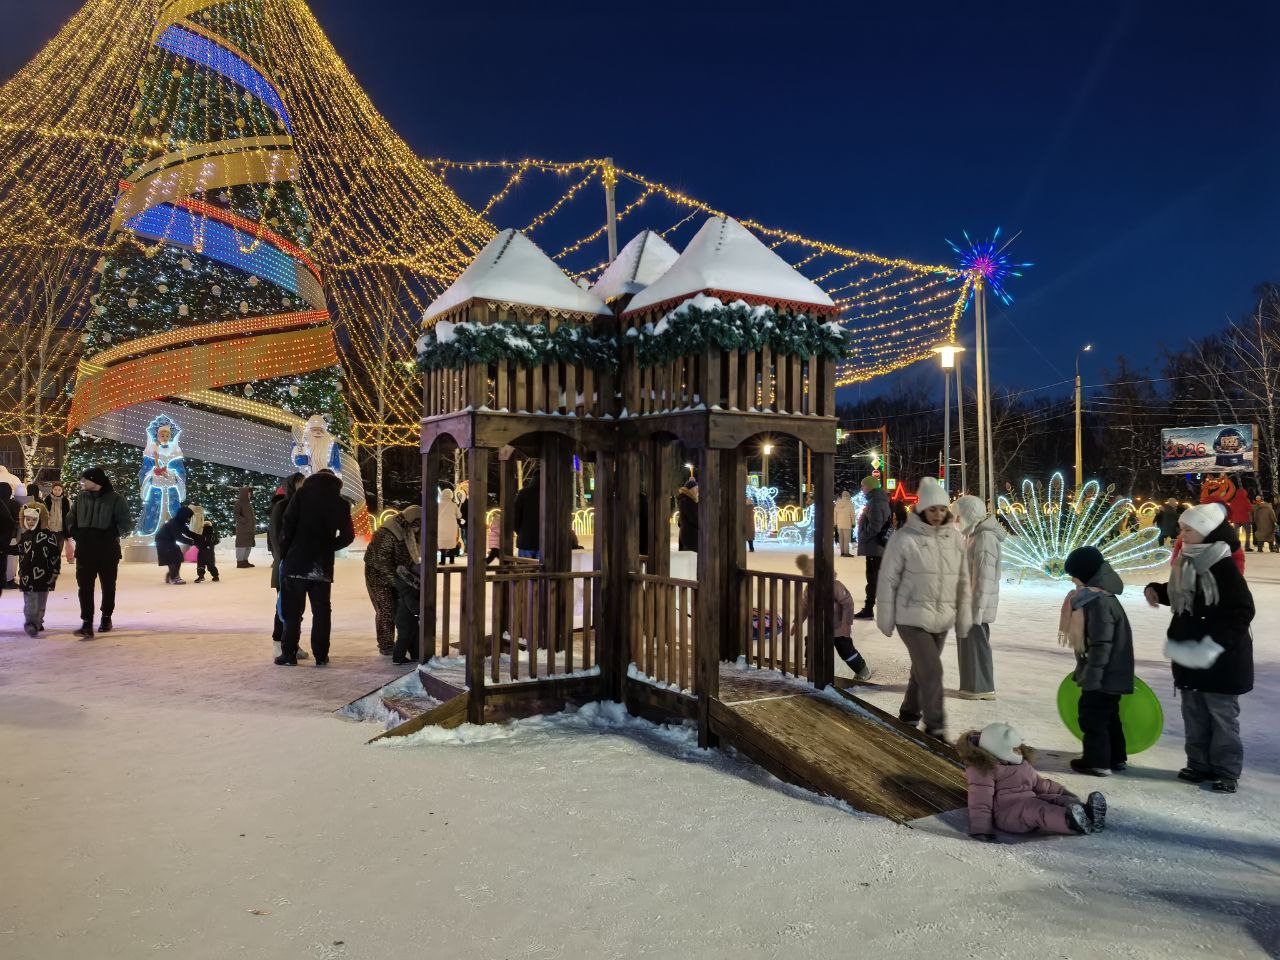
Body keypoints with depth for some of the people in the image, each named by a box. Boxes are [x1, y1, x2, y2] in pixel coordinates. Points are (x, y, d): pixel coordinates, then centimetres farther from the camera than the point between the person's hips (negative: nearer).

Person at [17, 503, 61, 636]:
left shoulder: (49, 535, -6)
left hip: (43, 575, -4)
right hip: (27, 575, 4)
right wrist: (20, 572, 19)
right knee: (29, 602, -1)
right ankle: (31, 623, -4)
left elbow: (55, 555, -6)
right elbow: (21, 555, 19)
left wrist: (54, 573, -8)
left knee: (40, 602, 6)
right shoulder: (23, 536, 9)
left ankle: (37, 622, 12)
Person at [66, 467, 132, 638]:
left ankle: (106, 618, 32)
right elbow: (72, 520, 18)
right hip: (85, 551, 2)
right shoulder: (81, 498, 7)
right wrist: (73, 532, 1)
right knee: (85, 587, -8)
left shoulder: (115, 499, -6)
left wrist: (113, 533, -21)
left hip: (108, 552, -2)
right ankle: (87, 624, -10)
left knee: (108, 586, 13)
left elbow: (127, 523, -7)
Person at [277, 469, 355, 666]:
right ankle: (321, 655, 9)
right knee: (321, 611, 8)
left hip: (297, 563, -2)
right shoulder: (340, 503, 7)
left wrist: (284, 550, 3)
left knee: (293, 610, 4)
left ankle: (289, 654, 4)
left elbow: (288, 525, -8)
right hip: (323, 566, 2)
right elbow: (348, 535, 6)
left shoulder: (302, 495, 0)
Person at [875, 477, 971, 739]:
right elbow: (888, 579, -6)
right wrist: (886, 618, -4)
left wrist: (964, 615, 11)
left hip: (942, 619, 5)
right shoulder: (905, 538, -11)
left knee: (922, 669, 17)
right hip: (913, 618, -5)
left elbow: (963, 579, 11)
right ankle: (935, 728, 3)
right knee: (932, 671, -9)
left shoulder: (955, 537, 3)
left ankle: (910, 713, 35)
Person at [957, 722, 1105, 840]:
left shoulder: (1022, 764, 21)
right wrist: (980, 829, -22)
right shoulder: (984, 770, -9)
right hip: (1007, 812, -9)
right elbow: (980, 801, -14)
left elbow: (1038, 783, 32)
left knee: (1058, 800, -14)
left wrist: (1062, 792, 23)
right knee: (1040, 810, -34)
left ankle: (1086, 813, -40)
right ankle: (1073, 822, -57)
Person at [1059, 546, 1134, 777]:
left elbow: (1101, 644, -26)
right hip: (1110, 673, 10)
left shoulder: (1098, 602, -24)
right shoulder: (1099, 596, 9)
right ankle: (1116, 757, 30)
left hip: (1103, 676, -10)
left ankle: (1097, 760, 7)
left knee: (1092, 714, -1)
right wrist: (1088, 673, 24)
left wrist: (1091, 676, -22)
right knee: (1108, 715, 19)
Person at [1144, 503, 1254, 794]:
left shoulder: (1223, 567, -19)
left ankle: (1226, 772, 16)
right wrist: (1157, 590, 3)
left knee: (1222, 715, 4)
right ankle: (1199, 764, 27)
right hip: (1189, 654, 8)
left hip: (1220, 658, -8)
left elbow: (1243, 611, -22)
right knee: (1194, 714, 15)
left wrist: (1215, 643, -27)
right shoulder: (1188, 562, 7)